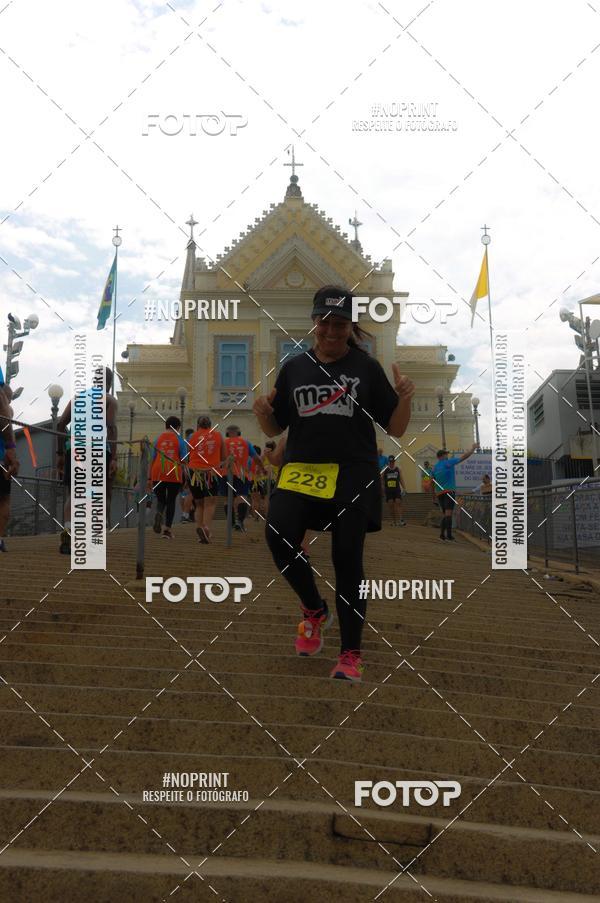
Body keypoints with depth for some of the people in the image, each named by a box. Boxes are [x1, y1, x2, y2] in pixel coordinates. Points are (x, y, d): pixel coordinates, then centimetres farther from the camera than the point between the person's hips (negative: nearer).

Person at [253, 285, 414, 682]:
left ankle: (351, 654, 11)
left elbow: (395, 429, 6)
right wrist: (263, 413, -5)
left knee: (348, 560, -4)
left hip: (354, 474, -1)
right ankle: (315, 611, 8)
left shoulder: (367, 367, 7)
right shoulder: (294, 368, 13)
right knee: (279, 537, -20)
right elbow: (274, 429, 16)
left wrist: (405, 399, -13)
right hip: (301, 469, 2)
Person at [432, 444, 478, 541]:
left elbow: (433, 482, 12)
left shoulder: (435, 467, 12)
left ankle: (442, 534, 5)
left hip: (439, 493, 6)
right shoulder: (448, 462, -2)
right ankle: (449, 535, -21)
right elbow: (464, 457, 0)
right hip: (449, 491, -6)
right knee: (448, 513, -13)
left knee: (444, 514, 13)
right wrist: (473, 448, 11)